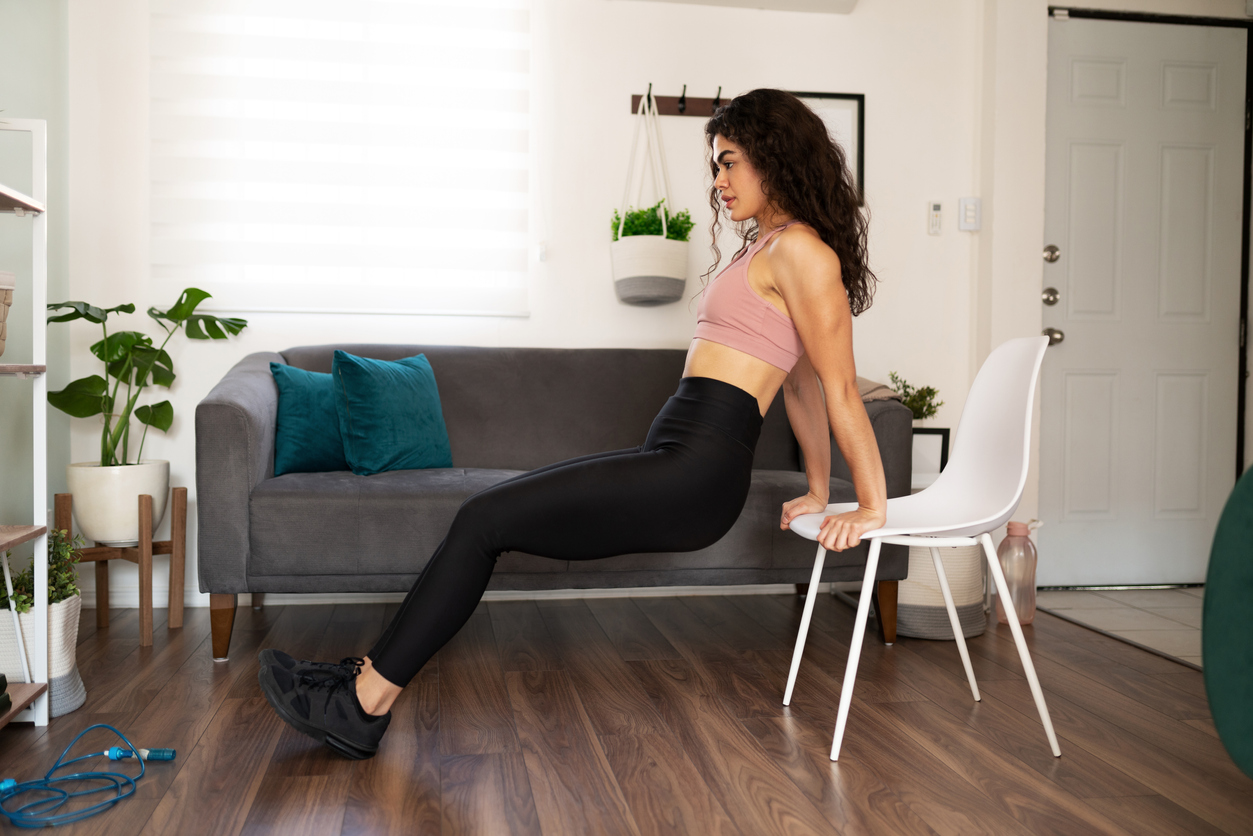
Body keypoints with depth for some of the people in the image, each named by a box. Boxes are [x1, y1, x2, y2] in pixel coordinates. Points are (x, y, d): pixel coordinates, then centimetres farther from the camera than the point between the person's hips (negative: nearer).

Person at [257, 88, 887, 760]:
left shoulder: (800, 250, -9)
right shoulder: (769, 248, 22)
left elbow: (839, 387, -9)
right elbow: (802, 384, 23)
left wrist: (872, 505, -5)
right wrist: (819, 493, 26)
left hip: (694, 472, -10)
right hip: (675, 462, 10)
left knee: (484, 520, -8)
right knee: (487, 516, 7)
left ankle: (364, 704, 4)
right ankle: (373, 678, 13)